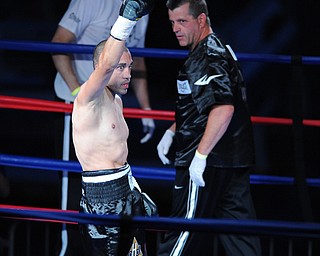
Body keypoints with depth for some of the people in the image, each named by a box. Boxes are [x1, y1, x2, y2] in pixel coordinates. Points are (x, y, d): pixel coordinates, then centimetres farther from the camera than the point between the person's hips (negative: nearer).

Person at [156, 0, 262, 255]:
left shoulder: (207, 58, -15)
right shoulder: (219, 49, 18)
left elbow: (223, 108, -28)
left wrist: (200, 155, -28)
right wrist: (172, 131, 22)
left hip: (209, 163, -10)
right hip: (234, 161, 10)